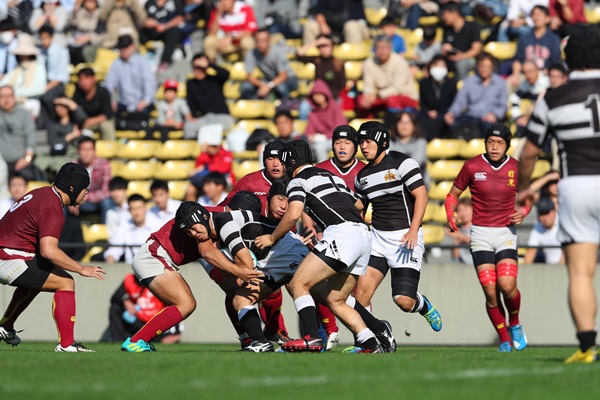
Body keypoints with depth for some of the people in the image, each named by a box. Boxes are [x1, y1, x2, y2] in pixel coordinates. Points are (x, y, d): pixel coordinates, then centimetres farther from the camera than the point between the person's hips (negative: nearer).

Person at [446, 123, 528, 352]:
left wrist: (523, 212, -5)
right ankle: (505, 340, 8)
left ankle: (515, 325, 12)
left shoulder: (516, 168, 1)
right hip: (480, 233, 0)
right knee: (490, 291, -9)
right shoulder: (472, 166, -2)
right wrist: (450, 216, -9)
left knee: (507, 285, -18)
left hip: (506, 232, 0)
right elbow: (453, 195, 10)